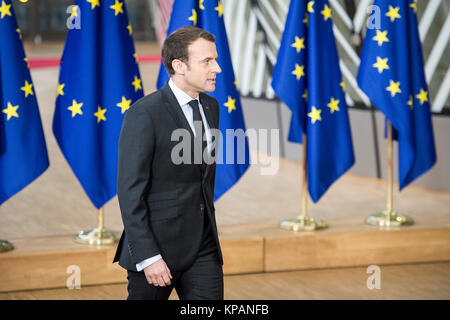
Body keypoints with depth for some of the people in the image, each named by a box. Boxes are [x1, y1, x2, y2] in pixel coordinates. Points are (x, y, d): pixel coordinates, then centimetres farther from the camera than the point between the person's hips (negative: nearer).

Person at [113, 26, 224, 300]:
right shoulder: (144, 113, -14)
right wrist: (147, 257, -20)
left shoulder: (211, 107, 9)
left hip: (203, 247, 6)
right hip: (157, 246, -6)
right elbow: (130, 191, -16)